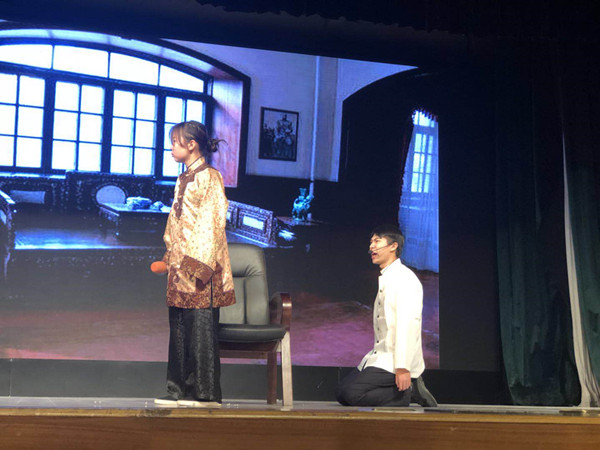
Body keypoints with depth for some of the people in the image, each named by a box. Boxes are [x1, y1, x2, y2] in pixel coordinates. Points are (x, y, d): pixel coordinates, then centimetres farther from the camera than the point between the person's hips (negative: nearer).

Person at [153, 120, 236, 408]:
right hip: (180, 265, 9)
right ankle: (180, 390, 14)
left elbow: (214, 221, -14)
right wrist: (168, 259, 19)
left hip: (201, 265, -9)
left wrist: (199, 262, -19)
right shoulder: (183, 179, 18)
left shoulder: (209, 177, -7)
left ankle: (205, 392, -3)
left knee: (201, 327, -7)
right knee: (179, 327, 9)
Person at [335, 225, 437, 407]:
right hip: (381, 355, 10)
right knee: (342, 392, 1)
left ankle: (409, 392, -6)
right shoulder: (385, 278, 18)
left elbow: (409, 324, -22)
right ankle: (408, 389, 1)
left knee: (352, 394, -21)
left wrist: (403, 368, -27)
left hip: (396, 359, -10)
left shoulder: (404, 278, -12)